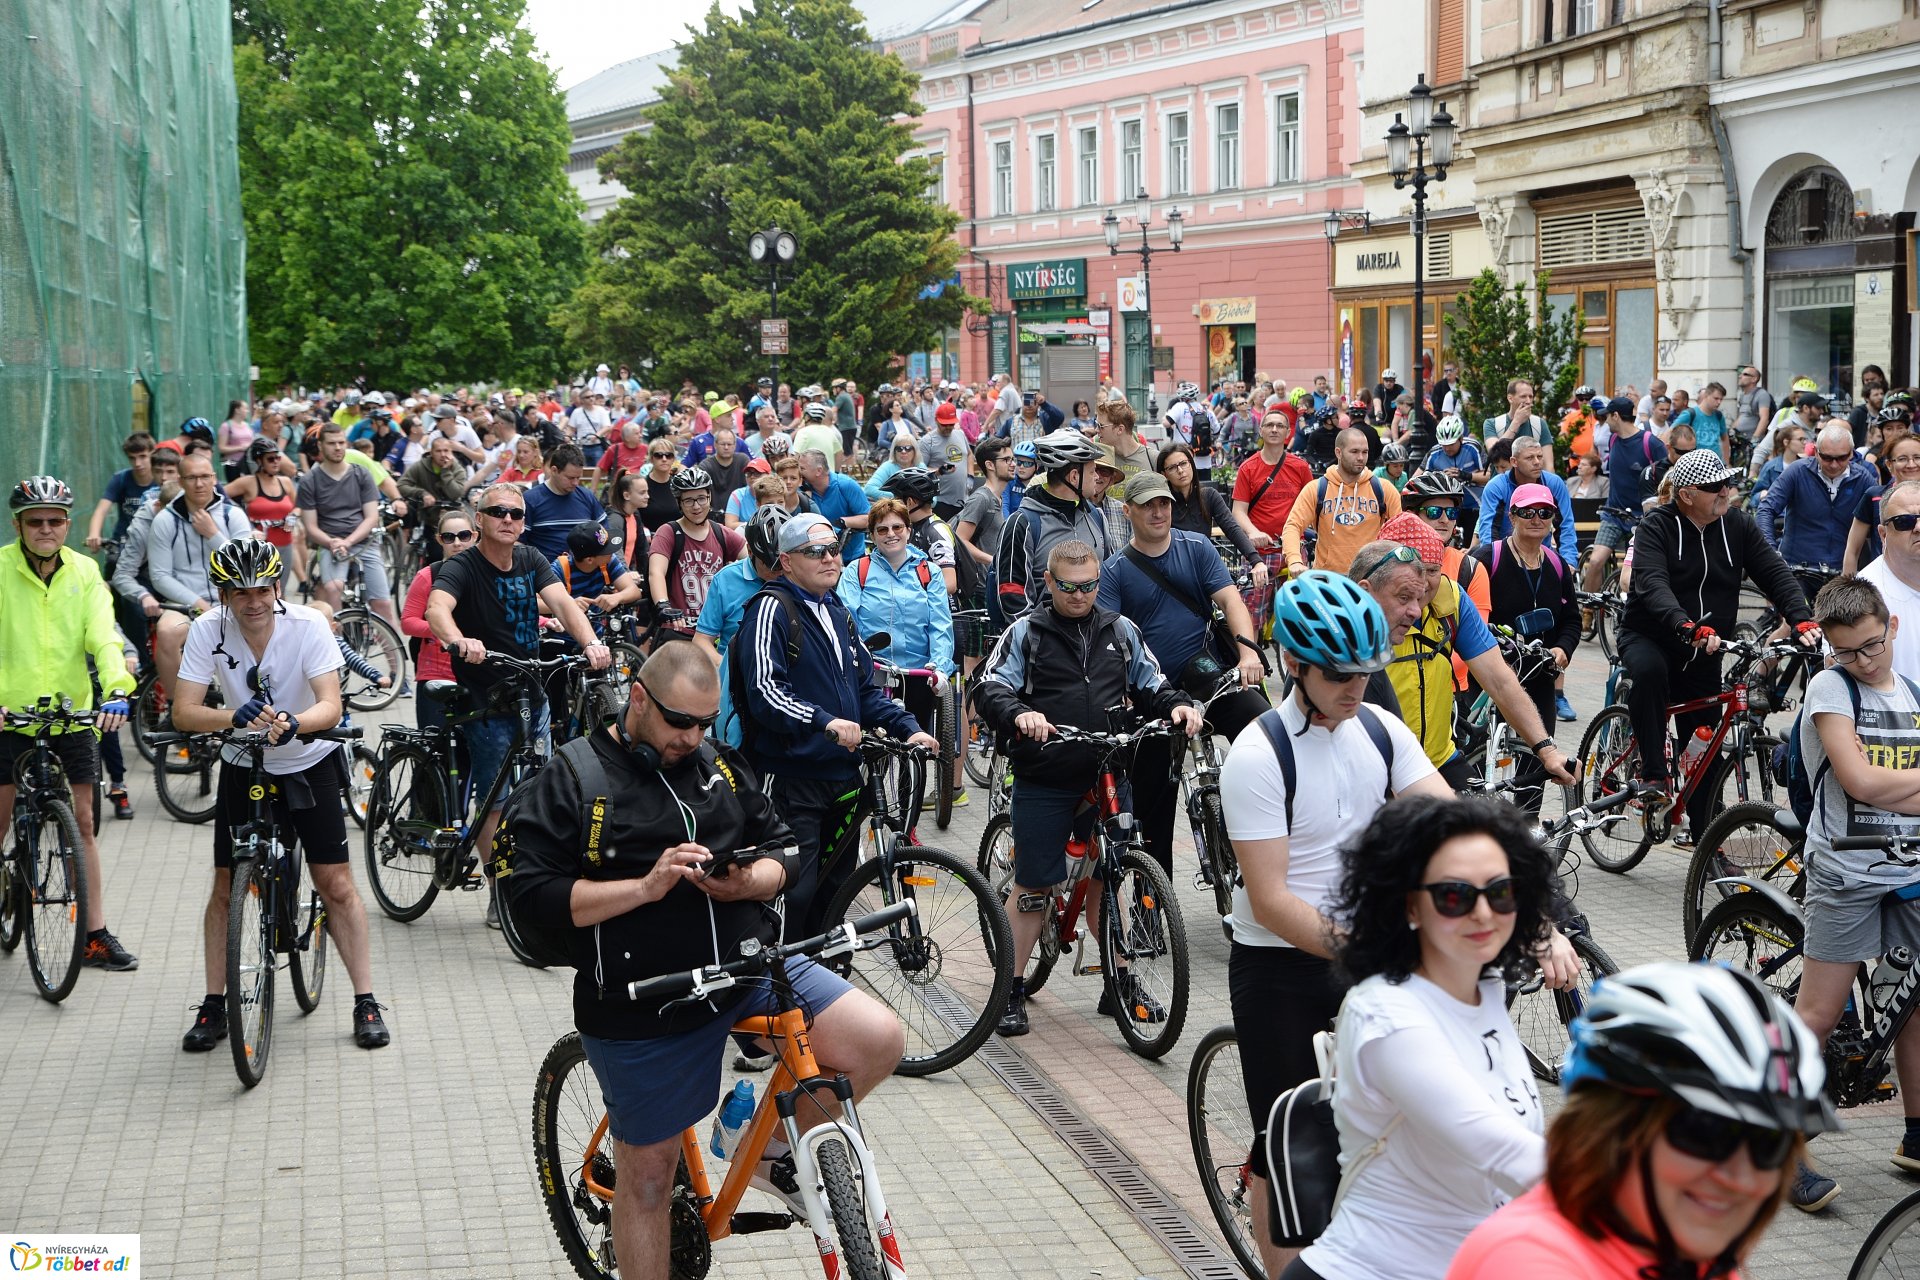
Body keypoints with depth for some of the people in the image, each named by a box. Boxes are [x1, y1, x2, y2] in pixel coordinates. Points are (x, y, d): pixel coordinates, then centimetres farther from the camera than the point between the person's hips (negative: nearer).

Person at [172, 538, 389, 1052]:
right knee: (226, 888, 1)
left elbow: (331, 705, -27)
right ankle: (214, 1006, 14)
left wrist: (293, 724, -48)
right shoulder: (208, 630, -17)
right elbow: (184, 711, -22)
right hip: (242, 769, 2)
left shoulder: (308, 624, -21)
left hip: (310, 764, -1)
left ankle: (365, 1002, 3)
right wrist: (235, 716, -41)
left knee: (336, 884, -6)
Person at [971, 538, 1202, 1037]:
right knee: (1032, 884, 2)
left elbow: (1150, 685, 14)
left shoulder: (1121, 631, 9)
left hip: (1105, 780, 3)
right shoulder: (1025, 632, -1)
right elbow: (989, 690, -10)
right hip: (1042, 784, -3)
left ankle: (1120, 982, 25)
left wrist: (1178, 705, -8)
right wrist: (1019, 713, -31)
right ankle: (1012, 990, 12)